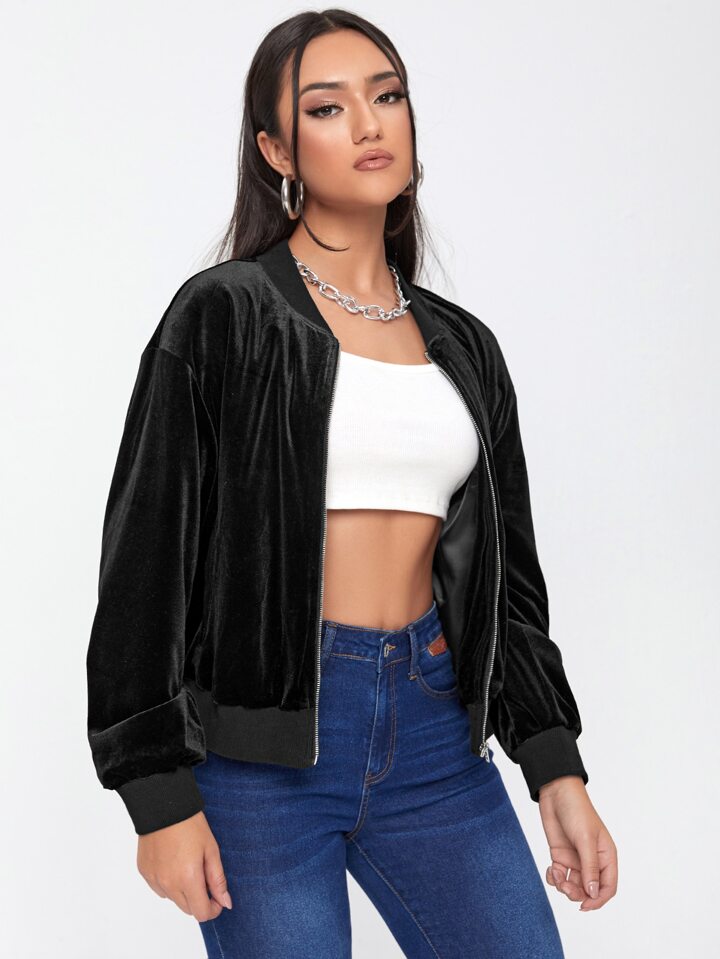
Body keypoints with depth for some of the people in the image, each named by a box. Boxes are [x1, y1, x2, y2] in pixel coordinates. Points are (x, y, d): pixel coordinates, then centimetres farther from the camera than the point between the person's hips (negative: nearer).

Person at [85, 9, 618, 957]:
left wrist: (557, 771, 6)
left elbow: (504, 572, 14)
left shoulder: (463, 346, 11)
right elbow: (147, 559, -5)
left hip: (436, 733, 4)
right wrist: (160, 796, -10)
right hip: (261, 739, -4)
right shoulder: (223, 317, -3)